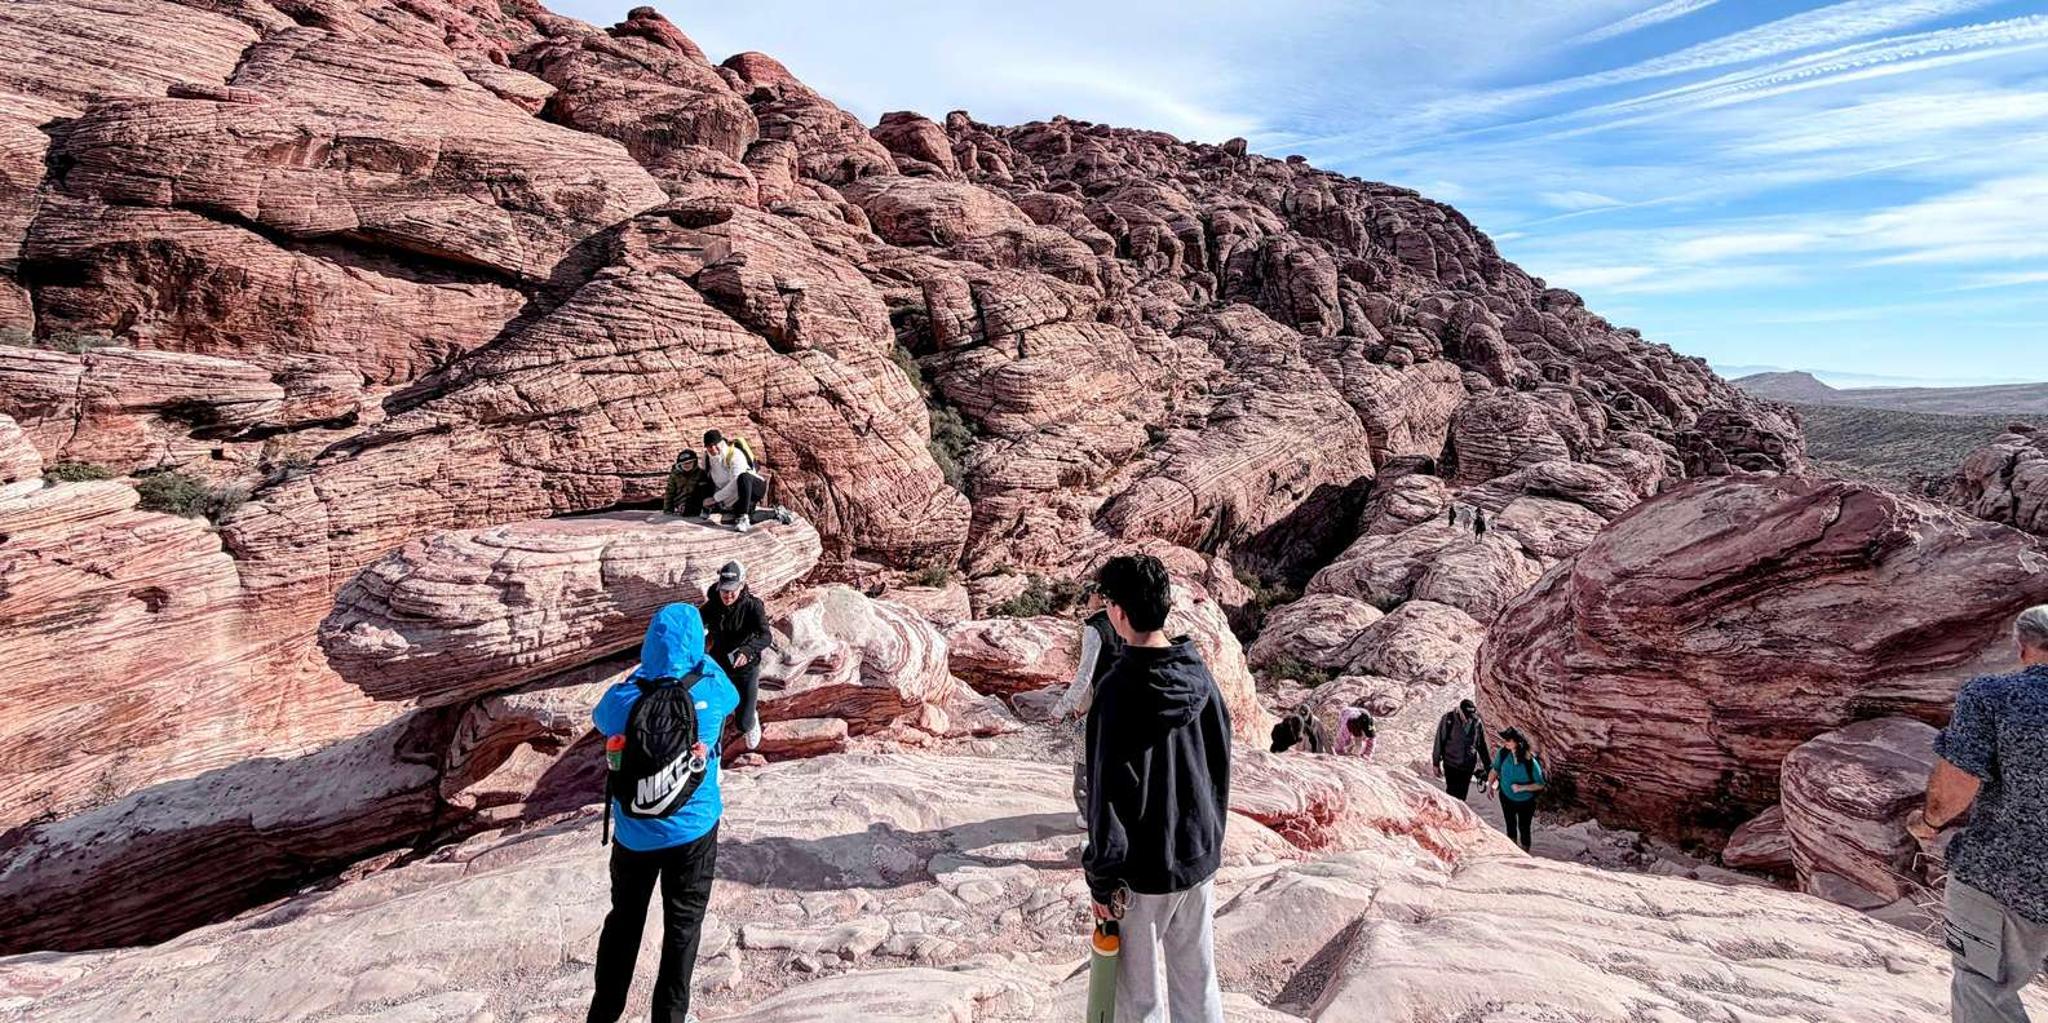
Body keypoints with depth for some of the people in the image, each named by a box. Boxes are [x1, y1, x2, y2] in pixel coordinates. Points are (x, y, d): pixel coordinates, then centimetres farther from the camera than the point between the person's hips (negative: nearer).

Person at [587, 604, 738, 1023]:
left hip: (635, 833, 2)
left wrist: (640, 673, 14)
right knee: (682, 926, 14)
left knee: (624, 921, 21)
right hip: (693, 829, -1)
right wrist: (699, 657, 18)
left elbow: (601, 717, 8)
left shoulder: (623, 698, -16)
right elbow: (733, 696, 7)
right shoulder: (711, 691, -18)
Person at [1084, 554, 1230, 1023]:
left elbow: (1110, 791, -20)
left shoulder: (1119, 689, -23)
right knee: (1198, 980, 21)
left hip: (1143, 870, -6)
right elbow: (1221, 764, 7)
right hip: (1200, 859, 6)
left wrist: (1102, 878, -9)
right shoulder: (1200, 676, -3)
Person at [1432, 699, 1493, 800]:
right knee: (1452, 792, -9)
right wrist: (1436, 763, -2)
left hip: (1468, 766, 3)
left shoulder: (1477, 723, -4)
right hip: (1451, 764, -3)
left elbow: (1482, 746, 9)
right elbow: (1439, 742, -5)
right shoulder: (1448, 720, -13)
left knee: (1462, 794, 8)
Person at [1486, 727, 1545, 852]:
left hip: (1525, 802, -3)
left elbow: (1540, 785, -19)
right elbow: (1496, 769, -2)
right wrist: (1490, 784, -9)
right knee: (1510, 826, 23)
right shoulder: (1503, 753, -22)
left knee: (1524, 829, 17)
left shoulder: (1530, 762, -31)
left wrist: (1522, 787, -31)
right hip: (1507, 798, 3)